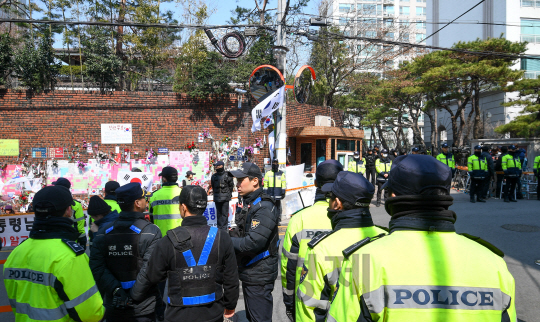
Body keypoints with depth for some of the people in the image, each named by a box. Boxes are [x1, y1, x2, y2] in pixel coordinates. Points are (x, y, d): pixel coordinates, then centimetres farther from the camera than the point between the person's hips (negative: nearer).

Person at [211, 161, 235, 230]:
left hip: (225, 198, -4)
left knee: (224, 213, -4)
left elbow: (231, 186, 3)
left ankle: (224, 227, -1)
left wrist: (228, 194, 4)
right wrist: (215, 193, 15)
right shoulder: (214, 176, 8)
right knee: (219, 213, 11)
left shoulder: (227, 176, -4)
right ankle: (219, 227, 18)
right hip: (217, 198, 4)